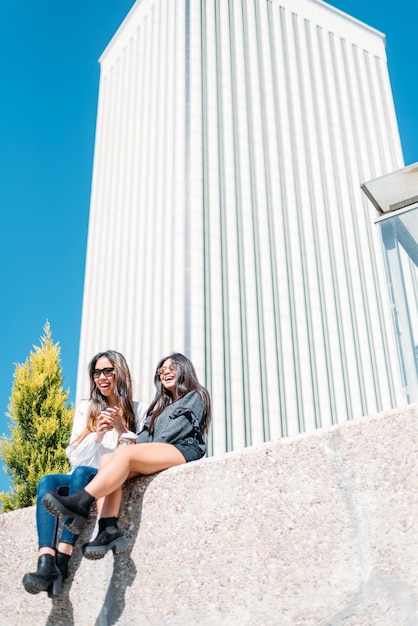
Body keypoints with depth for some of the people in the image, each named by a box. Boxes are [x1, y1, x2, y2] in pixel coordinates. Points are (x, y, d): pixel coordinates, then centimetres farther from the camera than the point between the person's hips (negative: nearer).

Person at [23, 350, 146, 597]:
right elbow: (74, 457, 5)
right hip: (82, 479, 3)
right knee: (47, 481, -27)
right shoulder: (86, 408, 13)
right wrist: (97, 433, -13)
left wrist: (122, 430, -15)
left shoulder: (138, 410, 6)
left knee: (82, 473, -33)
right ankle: (46, 563, -42)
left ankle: (61, 562, -36)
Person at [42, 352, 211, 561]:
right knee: (107, 459, -22)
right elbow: (146, 435, 19)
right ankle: (109, 531, -39)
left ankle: (80, 504, -39)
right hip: (158, 454, 7)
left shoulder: (196, 397, 16)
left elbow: (178, 430, -1)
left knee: (124, 453, -31)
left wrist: (148, 448, -10)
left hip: (184, 451, -6)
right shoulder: (161, 405, 35)